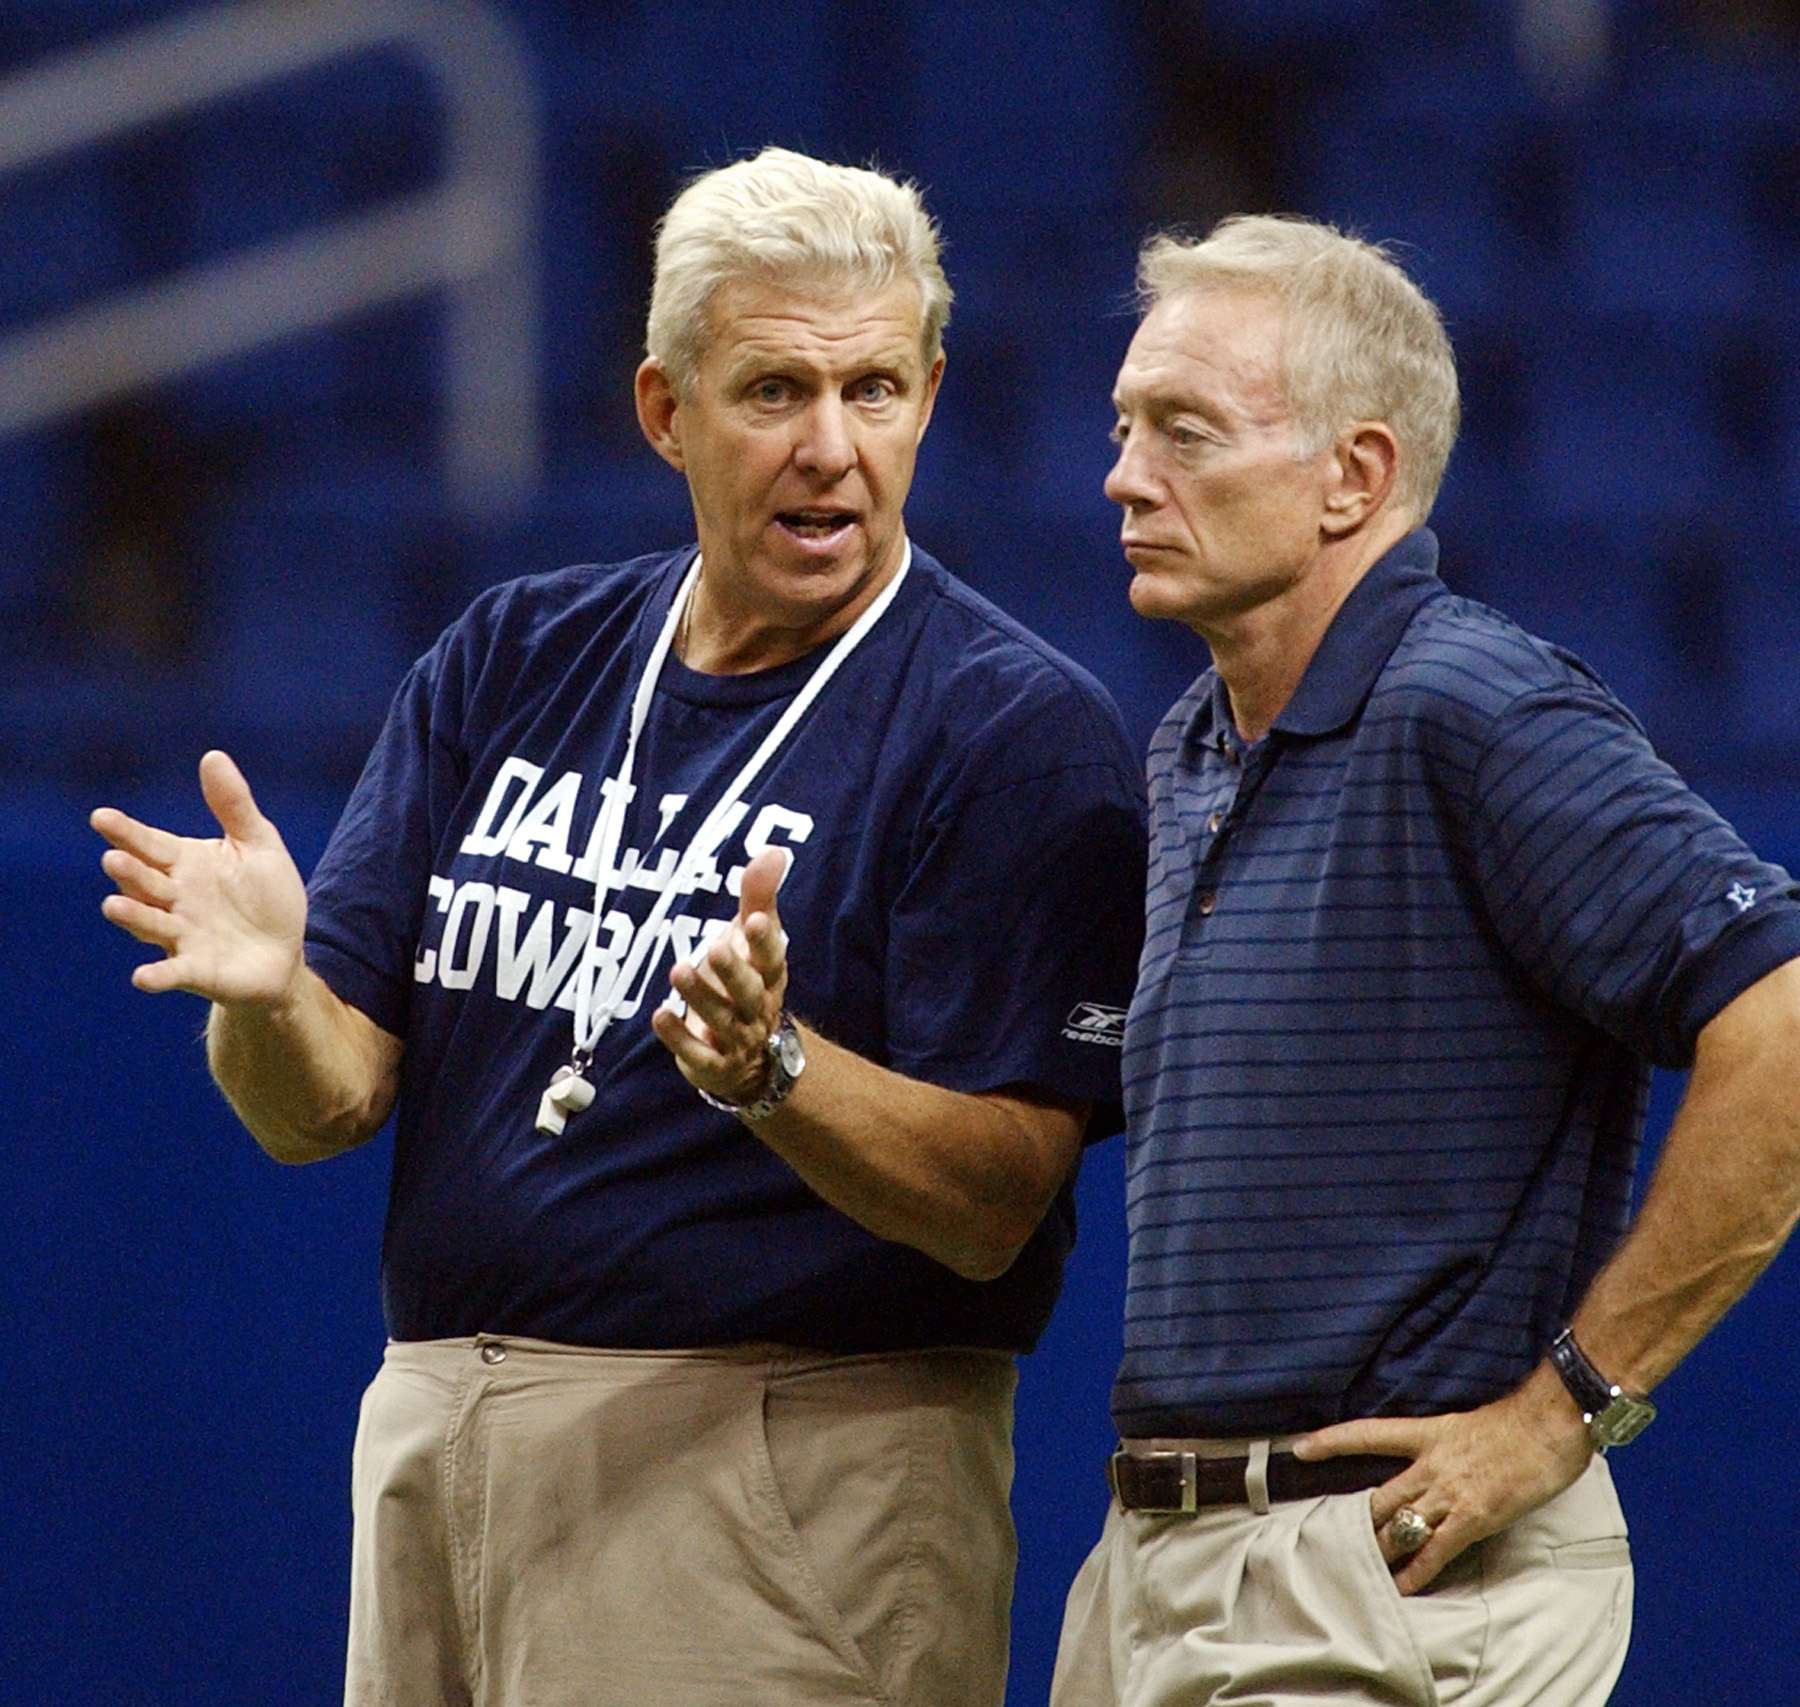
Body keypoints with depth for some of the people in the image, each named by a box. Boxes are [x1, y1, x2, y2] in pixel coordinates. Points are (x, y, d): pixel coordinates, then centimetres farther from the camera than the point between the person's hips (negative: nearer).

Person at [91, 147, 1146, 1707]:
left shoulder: (1019, 727, -7)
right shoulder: (513, 660, 11)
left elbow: (991, 1210, -14)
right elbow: (328, 1101, 5)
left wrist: (769, 1070, -31)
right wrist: (267, 993, -16)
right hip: (436, 1441, 5)